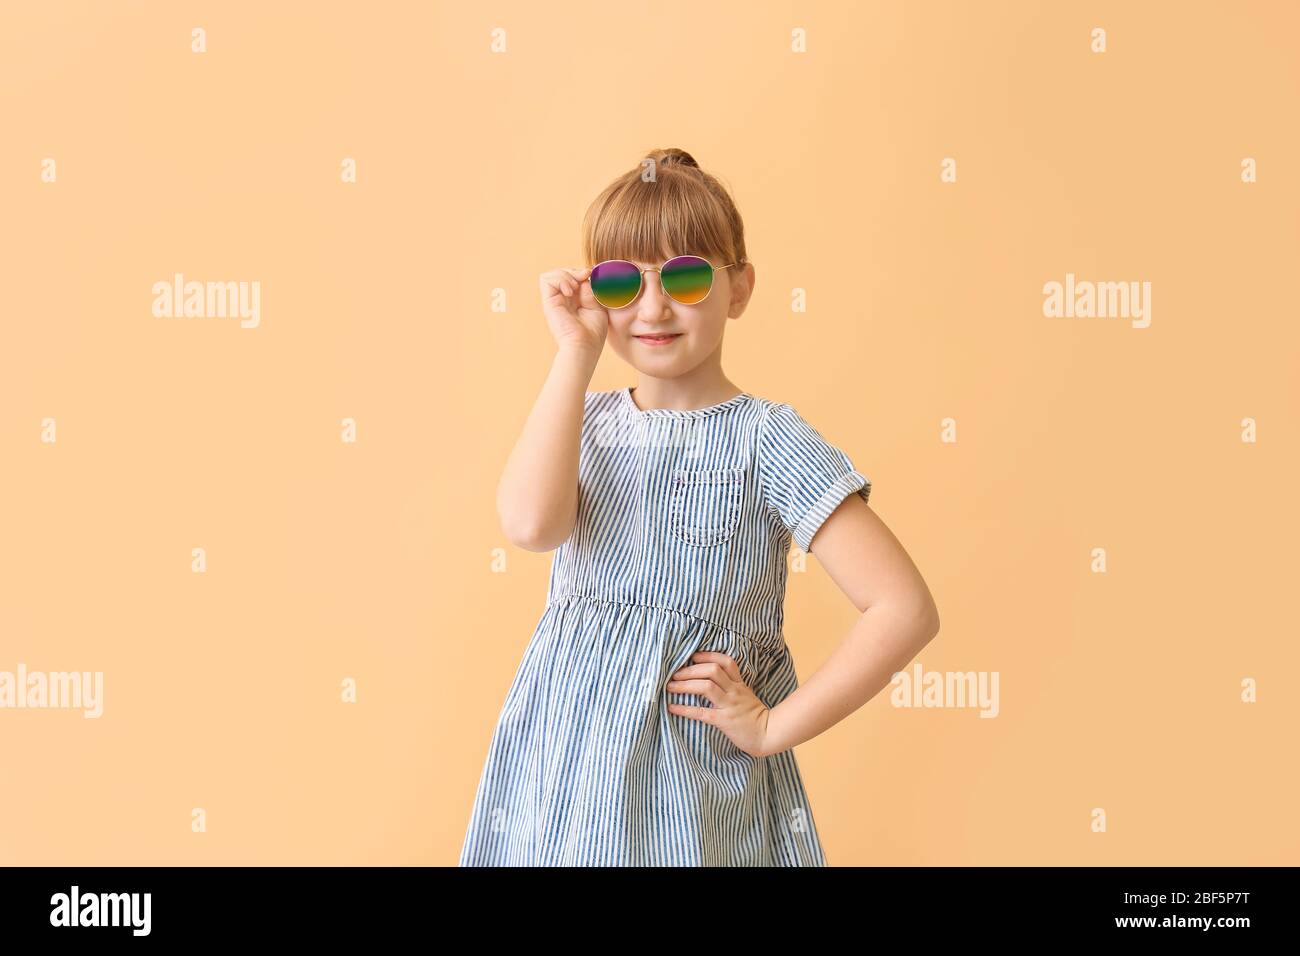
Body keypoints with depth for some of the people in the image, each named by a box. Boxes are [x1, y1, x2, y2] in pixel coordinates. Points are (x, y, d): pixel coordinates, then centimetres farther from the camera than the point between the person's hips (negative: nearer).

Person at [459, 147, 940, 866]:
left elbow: (906, 609, -16)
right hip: (560, 769, 4)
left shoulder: (767, 438, -9)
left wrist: (774, 727, -13)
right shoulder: (583, 422, 5)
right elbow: (529, 525, -19)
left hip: (696, 779, -4)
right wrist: (576, 353, -13)